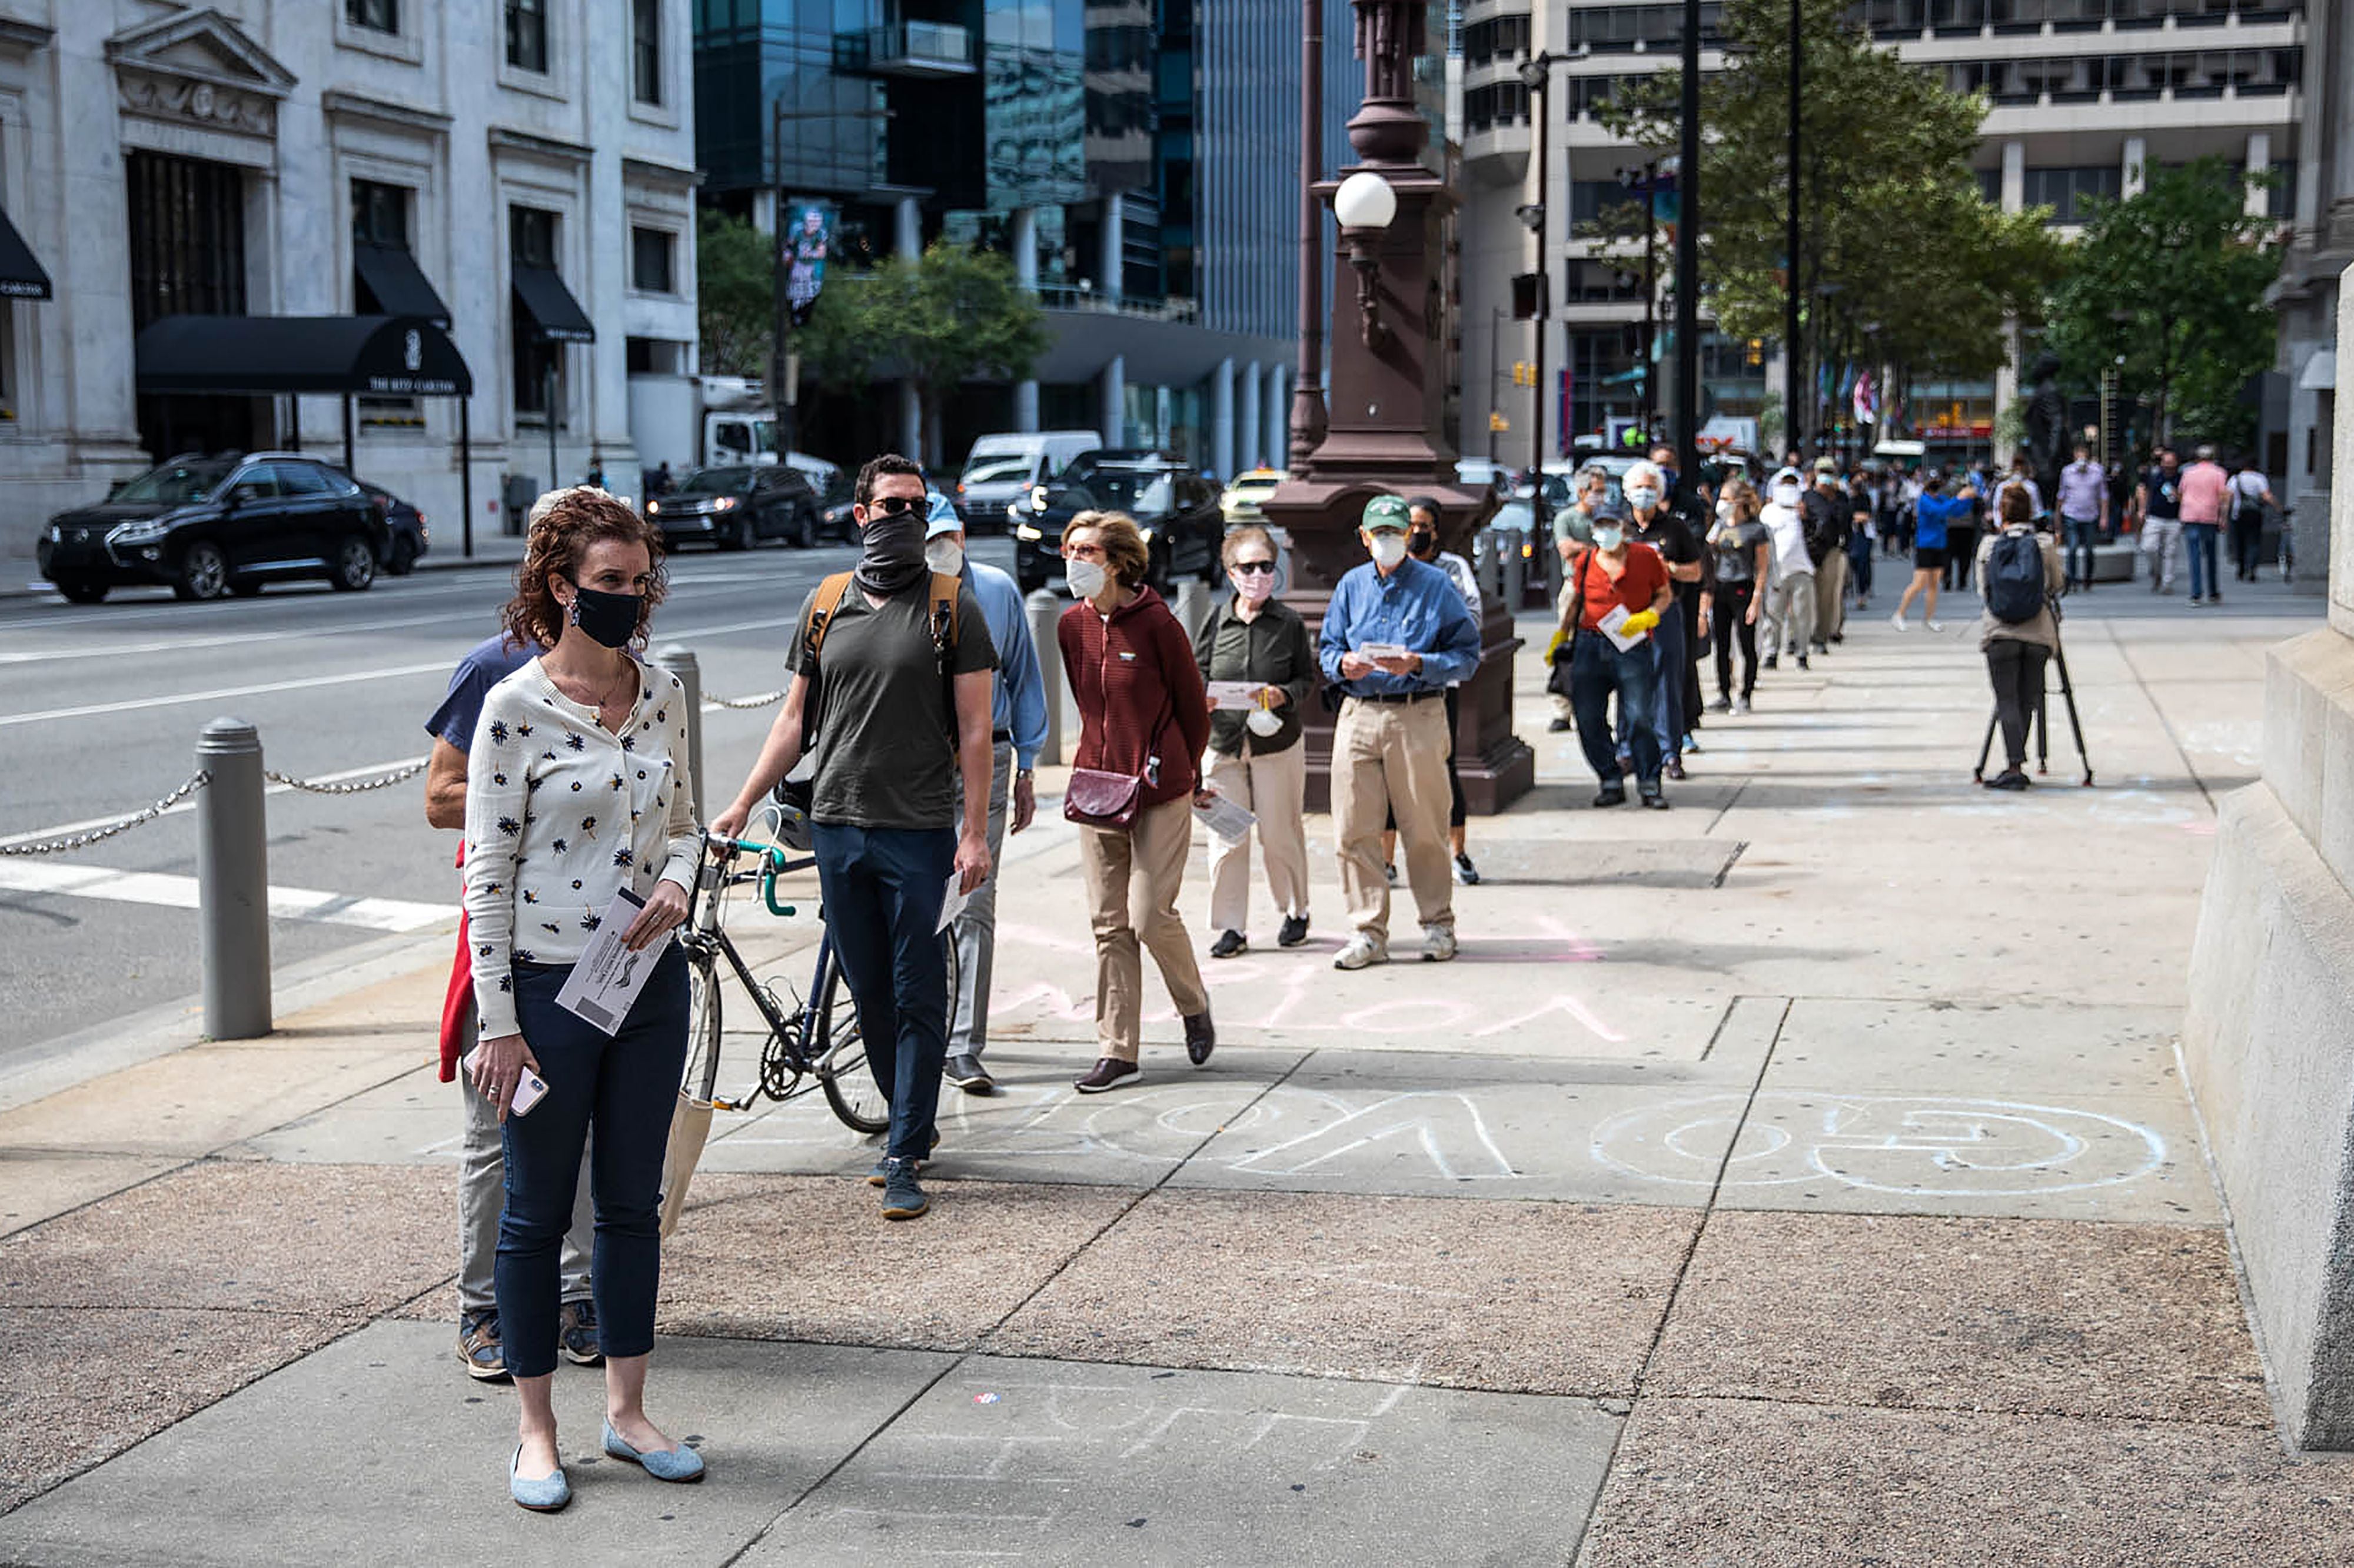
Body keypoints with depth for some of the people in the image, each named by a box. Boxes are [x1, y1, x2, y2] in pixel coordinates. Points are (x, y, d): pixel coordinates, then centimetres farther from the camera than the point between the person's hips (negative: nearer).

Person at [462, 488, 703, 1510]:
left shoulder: (663, 696, 5)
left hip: (651, 978, 5)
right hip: (548, 986, -5)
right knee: (538, 1211, 6)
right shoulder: (516, 707, -11)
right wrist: (499, 1023, -12)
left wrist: (678, 880, -6)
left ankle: (626, 1412, 26)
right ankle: (536, 1432, 18)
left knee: (634, 1203, 13)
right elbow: (486, 872, -10)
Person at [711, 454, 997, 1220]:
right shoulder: (826, 604, 9)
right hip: (837, 826, 4)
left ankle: (904, 1158, 1)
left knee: (918, 997, -3)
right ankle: (911, 1125, 25)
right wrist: (742, 804, 10)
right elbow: (796, 718, 15)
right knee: (869, 992, 9)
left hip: (919, 832, -3)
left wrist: (975, 833, -9)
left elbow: (975, 727, -2)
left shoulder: (951, 605, 0)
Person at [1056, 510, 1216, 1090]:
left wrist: (1183, 776, 10)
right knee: (1109, 923, 4)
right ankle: (1117, 1052, 9)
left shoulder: (1156, 623, -10)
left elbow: (1193, 706, 0)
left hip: (1160, 792, -5)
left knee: (1151, 916, -7)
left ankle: (1194, 1006, 22)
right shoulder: (1071, 626, 6)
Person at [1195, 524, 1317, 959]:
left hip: (1278, 744, -1)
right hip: (1224, 743, 1)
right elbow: (1197, 674, 7)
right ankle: (1231, 928, 7)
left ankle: (1295, 912, 27)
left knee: (1280, 836, 5)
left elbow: (1307, 678, 4)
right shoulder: (1216, 621, 3)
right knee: (1227, 838, -1)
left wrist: (1284, 695, -16)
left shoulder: (1289, 622, 0)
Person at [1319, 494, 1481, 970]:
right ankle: (1369, 933, 8)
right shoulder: (1350, 586, 14)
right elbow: (1327, 648, 15)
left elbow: (1467, 655, -1)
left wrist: (1419, 665, -17)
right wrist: (1344, 664, -7)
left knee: (1424, 828, 2)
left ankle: (1438, 923, 18)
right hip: (1359, 714, 3)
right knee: (1354, 828, 0)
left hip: (1418, 717, -3)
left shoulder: (1436, 585, 3)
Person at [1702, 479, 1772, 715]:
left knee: (1747, 646, -1)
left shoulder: (1756, 530, -4)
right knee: (1722, 645, 7)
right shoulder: (1718, 527, 11)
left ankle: (1745, 697, 5)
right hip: (1719, 589, 5)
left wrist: (1757, 600, -10)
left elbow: (1762, 568, -5)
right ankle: (1724, 696, 13)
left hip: (1743, 589, -5)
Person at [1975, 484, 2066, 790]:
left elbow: (1982, 590, 8)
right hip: (2038, 632, 1)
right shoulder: (2045, 544, 0)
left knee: (2007, 701, -1)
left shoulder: (1988, 545, 0)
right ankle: (2016, 766, 13)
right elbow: (2057, 585, 11)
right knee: (2026, 700, 10)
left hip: (1999, 633, -1)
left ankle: (2015, 767, -12)